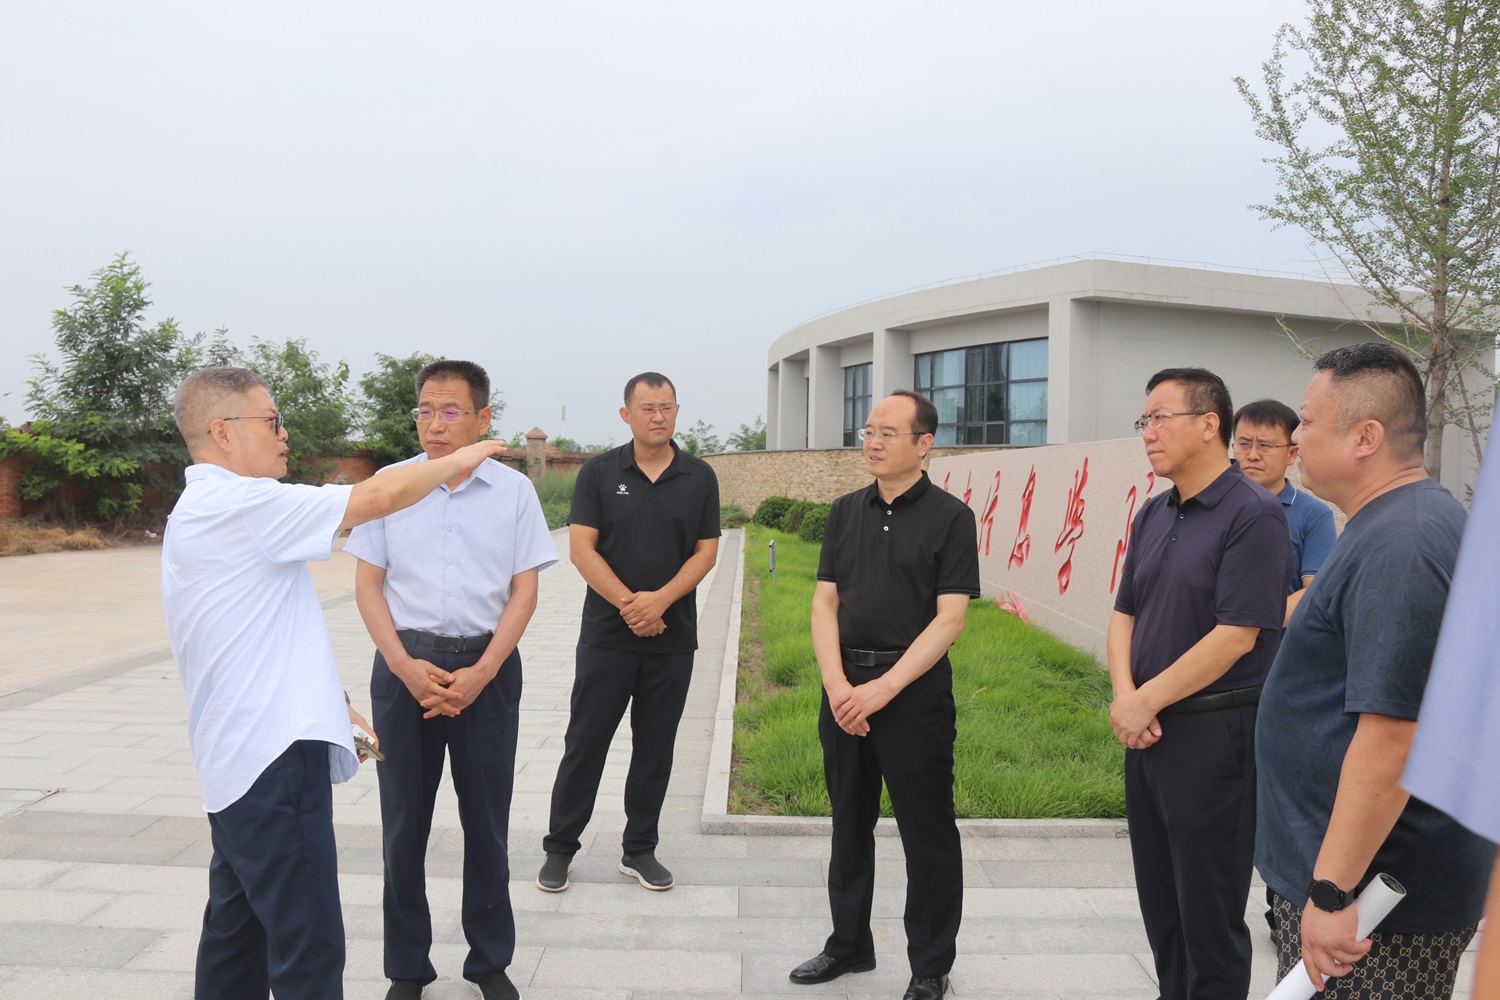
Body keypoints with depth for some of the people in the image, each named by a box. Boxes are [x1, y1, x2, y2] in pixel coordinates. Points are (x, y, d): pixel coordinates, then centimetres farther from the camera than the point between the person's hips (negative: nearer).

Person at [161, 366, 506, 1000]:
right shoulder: (241, 504, -17)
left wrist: (329, 703, 19)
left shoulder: (199, 512, 17)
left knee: (237, 930, 19)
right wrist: (455, 461, -6)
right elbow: (378, 498, -22)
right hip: (273, 756, -11)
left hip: (233, 760, 11)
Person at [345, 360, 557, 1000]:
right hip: (404, 665, 1)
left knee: (487, 820, 9)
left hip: (487, 665, 0)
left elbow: (524, 591, -1)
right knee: (403, 820, 9)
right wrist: (405, 666, -9)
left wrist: (480, 673, -10)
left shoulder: (514, 491, 0)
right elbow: (367, 583, 3)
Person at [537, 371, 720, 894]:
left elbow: (706, 552, 0)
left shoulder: (699, 477, 4)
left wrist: (660, 599, -15)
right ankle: (559, 846, 21)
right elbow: (581, 549, -6)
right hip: (607, 635, -2)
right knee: (585, 743, 5)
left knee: (655, 747, 11)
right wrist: (629, 603, -16)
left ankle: (639, 849, 25)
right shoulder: (599, 472, -1)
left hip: (673, 637, 2)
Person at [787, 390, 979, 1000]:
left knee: (927, 835, 6)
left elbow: (950, 617, -11)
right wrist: (836, 685, -8)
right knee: (850, 824, 17)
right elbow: (824, 605, 6)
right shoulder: (846, 512, 9)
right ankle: (849, 943, 34)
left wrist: (885, 687, -17)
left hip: (915, 691, -5)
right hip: (844, 687, 5)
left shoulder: (950, 517, -6)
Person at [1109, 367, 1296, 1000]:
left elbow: (1236, 637, -20)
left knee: (1209, 903, 6)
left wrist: (1144, 703, -14)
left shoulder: (1253, 514, -14)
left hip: (1214, 733, -7)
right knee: (1158, 894, 18)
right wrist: (1125, 697, -7)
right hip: (1148, 729, 8)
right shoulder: (1153, 516, 9)